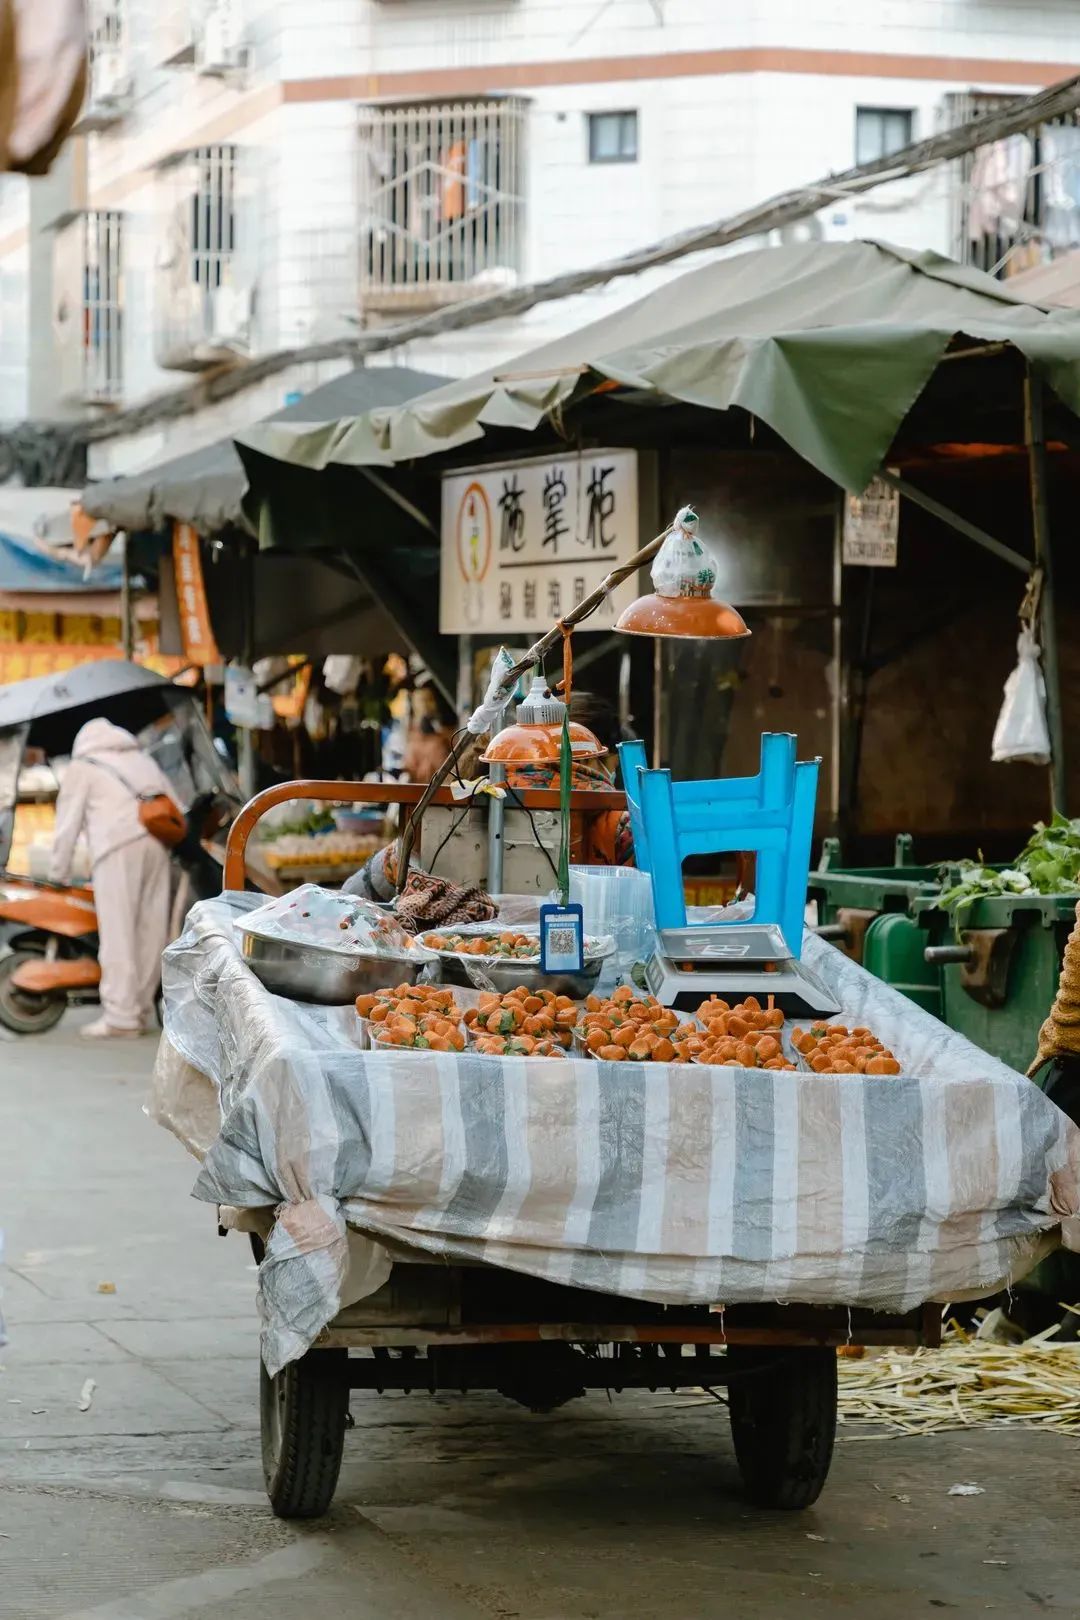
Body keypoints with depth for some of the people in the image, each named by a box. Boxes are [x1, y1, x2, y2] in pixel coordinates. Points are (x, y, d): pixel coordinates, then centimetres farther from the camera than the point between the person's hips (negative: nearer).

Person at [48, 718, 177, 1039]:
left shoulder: (82, 767, 16)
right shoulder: (143, 761, 32)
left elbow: (68, 823, 13)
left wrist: (57, 874, 18)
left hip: (118, 844, -6)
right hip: (158, 842, 6)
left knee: (118, 932, -9)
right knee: (151, 929, 8)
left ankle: (120, 1016, -14)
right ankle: (141, 1010, 11)